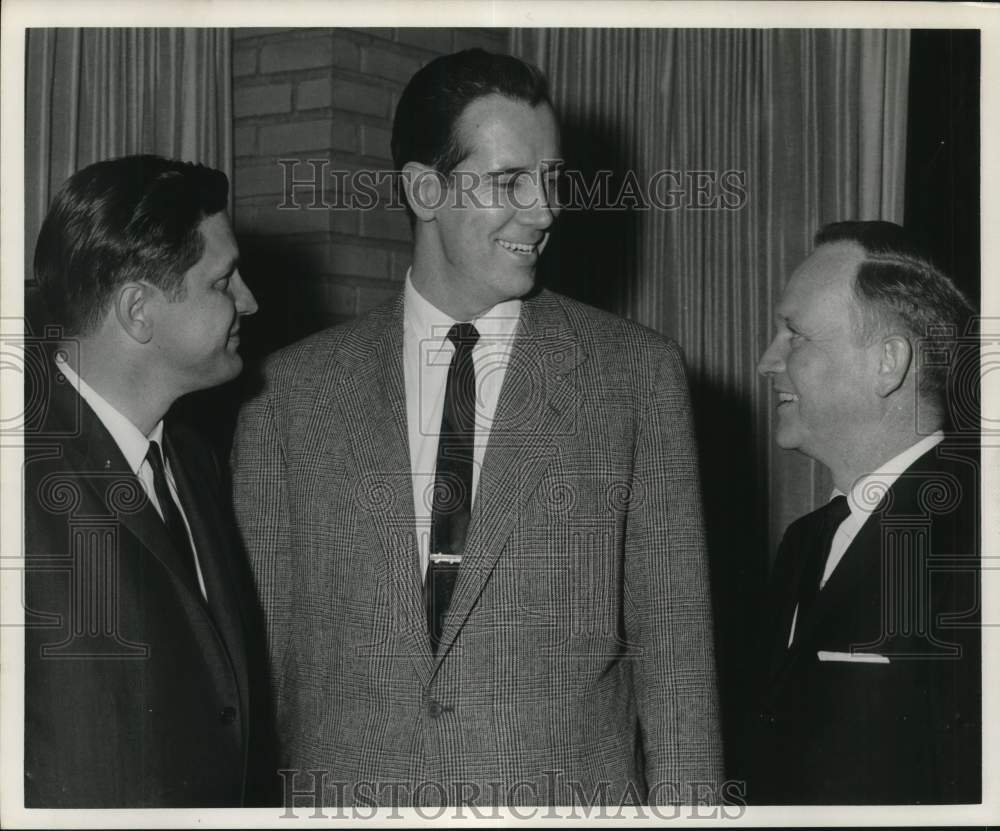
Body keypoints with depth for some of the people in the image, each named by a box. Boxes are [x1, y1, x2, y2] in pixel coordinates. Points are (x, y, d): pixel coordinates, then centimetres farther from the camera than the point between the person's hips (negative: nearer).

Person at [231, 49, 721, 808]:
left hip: (568, 791, 0)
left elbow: (671, 638, -2)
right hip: (341, 793, 1)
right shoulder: (294, 390, 0)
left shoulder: (638, 373, -2)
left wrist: (685, 800, -6)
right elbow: (261, 640, 4)